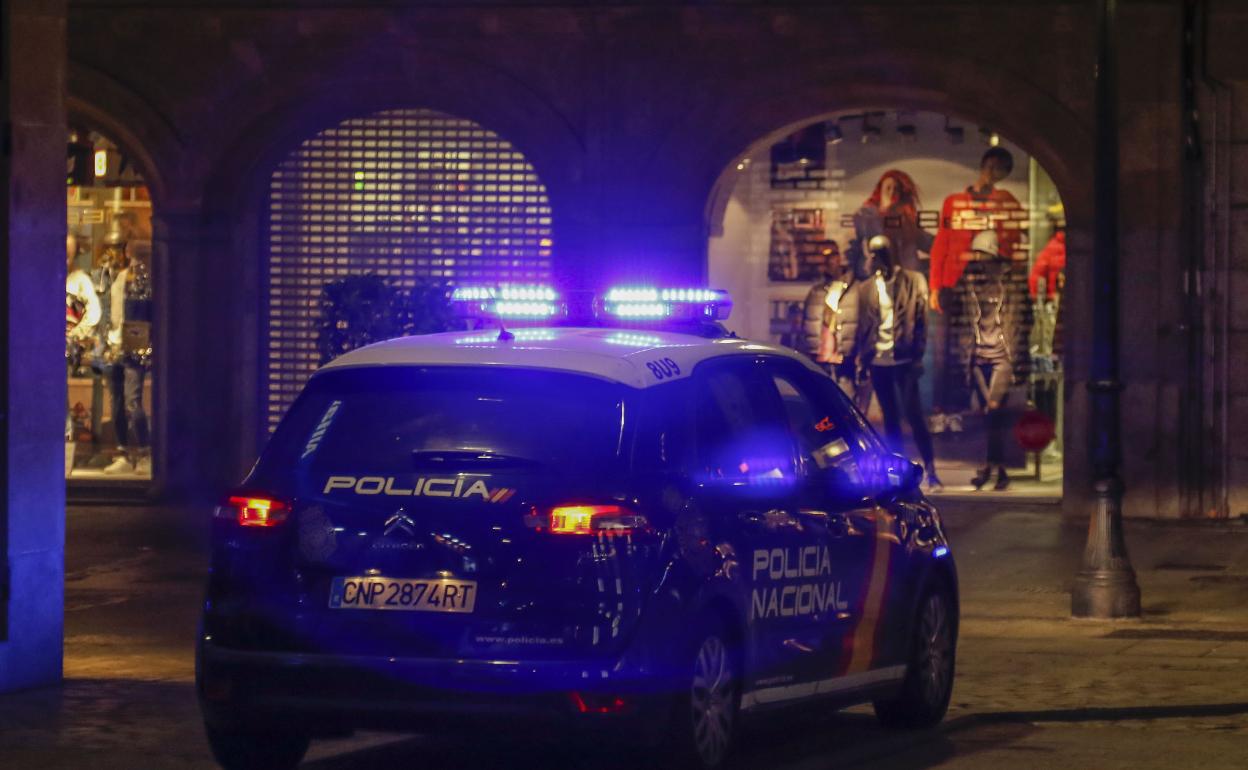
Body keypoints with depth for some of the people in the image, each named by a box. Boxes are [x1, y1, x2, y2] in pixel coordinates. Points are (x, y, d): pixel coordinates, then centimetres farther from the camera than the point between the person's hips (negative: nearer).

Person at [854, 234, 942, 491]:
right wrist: (862, 357, 5)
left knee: (914, 415, -9)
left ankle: (931, 471, -6)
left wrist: (917, 354, -11)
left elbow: (921, 319, -3)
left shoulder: (913, 281, 3)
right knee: (890, 419, 6)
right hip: (878, 361, 4)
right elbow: (863, 326, 14)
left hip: (903, 360, -4)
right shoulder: (866, 288, 12)